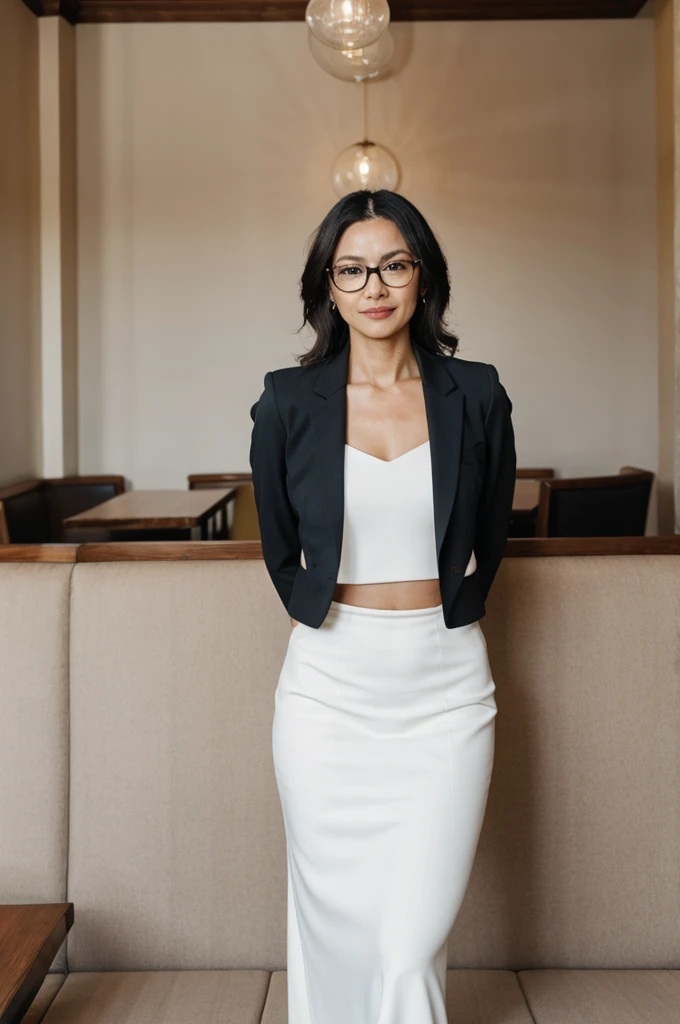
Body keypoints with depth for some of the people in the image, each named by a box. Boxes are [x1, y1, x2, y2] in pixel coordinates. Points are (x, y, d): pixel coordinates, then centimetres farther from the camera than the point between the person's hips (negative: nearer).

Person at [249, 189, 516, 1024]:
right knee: (332, 921, 9)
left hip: (445, 681, 0)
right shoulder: (288, 401, -2)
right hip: (328, 681, 0)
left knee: (411, 944, -1)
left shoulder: (476, 396, 0)